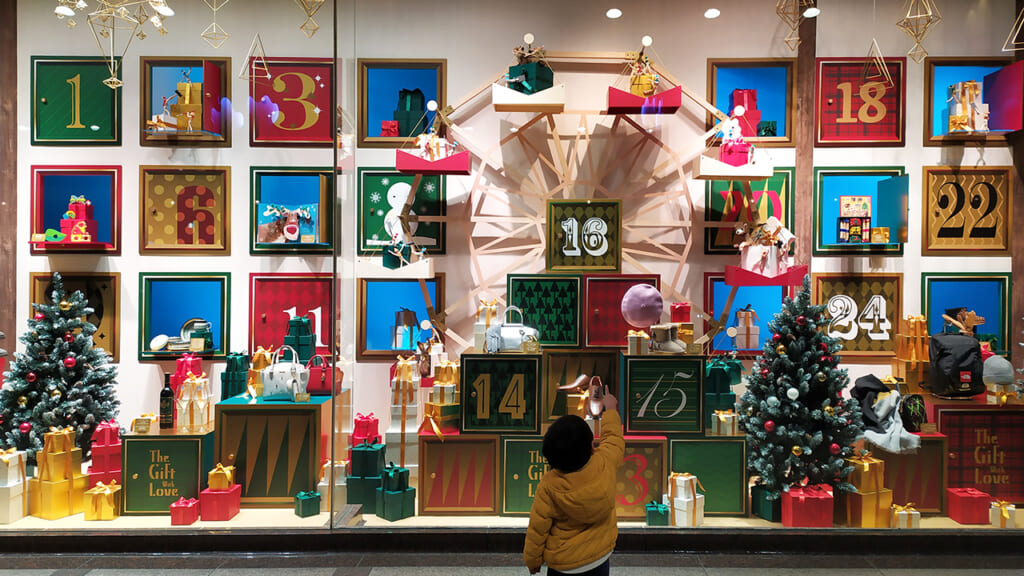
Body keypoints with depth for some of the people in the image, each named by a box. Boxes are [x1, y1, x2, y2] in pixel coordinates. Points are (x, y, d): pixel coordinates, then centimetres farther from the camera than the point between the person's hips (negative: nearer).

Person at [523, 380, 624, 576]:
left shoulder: (549, 486, -28)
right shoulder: (605, 464, -22)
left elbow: (537, 529, -15)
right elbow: (614, 438, 2)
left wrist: (532, 560, 3)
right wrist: (611, 410, 20)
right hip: (602, 553, 3)